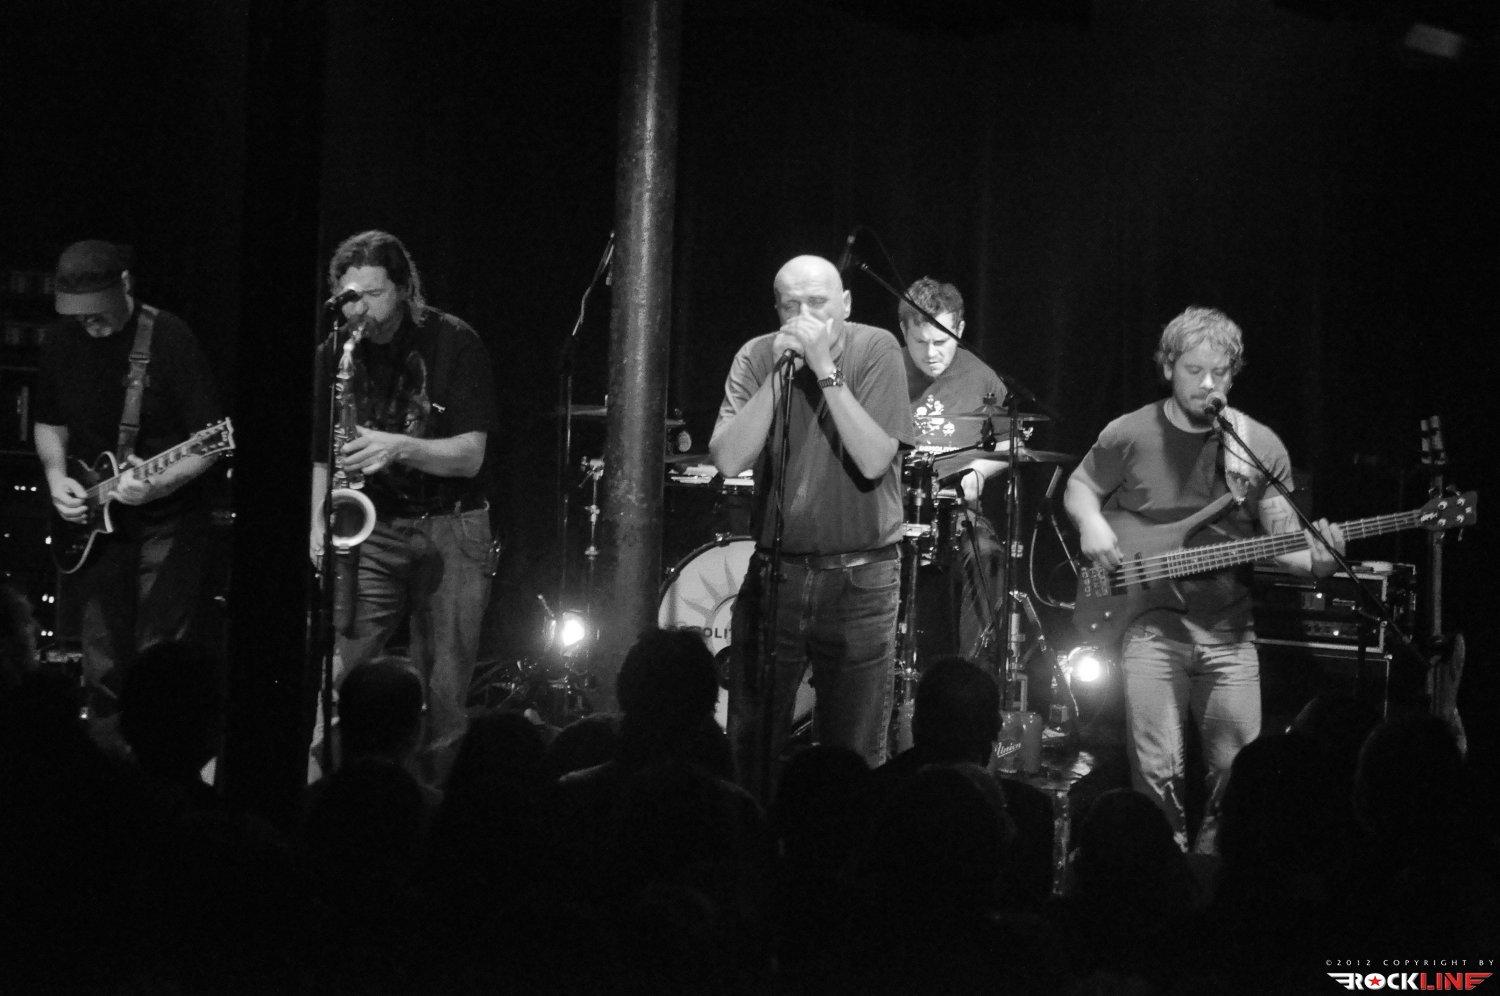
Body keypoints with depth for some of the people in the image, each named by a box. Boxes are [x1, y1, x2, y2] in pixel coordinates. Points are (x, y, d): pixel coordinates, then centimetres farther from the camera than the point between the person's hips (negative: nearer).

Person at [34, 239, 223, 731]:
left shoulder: (169, 338, -13)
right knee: (103, 670, 8)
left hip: (165, 522, -4)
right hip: (95, 526, 4)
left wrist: (162, 482, -29)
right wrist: (56, 476, -1)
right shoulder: (62, 346, 2)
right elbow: (49, 423, 17)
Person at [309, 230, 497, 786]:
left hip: (450, 531, -3)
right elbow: (322, 452, 11)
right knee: (328, 673, -13)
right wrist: (319, 523, -6)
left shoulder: (452, 344, -8)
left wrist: (398, 447, -29)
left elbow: (469, 456, -12)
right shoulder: (335, 354, 4)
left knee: (442, 695, -1)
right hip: (371, 530, 3)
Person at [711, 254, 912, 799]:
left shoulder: (875, 350, -7)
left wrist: (825, 369, -22)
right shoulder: (757, 357, -1)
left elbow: (874, 461, -18)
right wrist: (779, 374, -18)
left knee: (853, 756, 2)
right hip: (773, 572, 2)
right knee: (748, 749, 4)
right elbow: (727, 460, -13)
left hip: (859, 576, -2)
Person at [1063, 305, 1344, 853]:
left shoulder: (1259, 446, 3)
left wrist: (1314, 560, -17)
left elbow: (1282, 536, 4)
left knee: (1236, 770, -1)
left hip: (1228, 629, 2)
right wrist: (1092, 524, -6)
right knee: (1156, 770, -12)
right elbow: (1079, 487, 16)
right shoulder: (1128, 436, 0)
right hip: (1151, 620, -2)